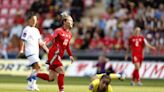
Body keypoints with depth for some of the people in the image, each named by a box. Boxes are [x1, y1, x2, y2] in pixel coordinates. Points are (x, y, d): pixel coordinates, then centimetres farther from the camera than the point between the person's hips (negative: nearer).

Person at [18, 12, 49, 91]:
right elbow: (23, 41, -12)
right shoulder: (27, 30, -7)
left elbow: (40, 41, 23)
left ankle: (30, 85, 13)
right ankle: (32, 84, -18)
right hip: (30, 52, -9)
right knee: (37, 67, -19)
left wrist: (46, 49, 19)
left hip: (35, 52, 9)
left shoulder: (36, 30, 17)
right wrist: (21, 51, -20)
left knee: (35, 68, 8)